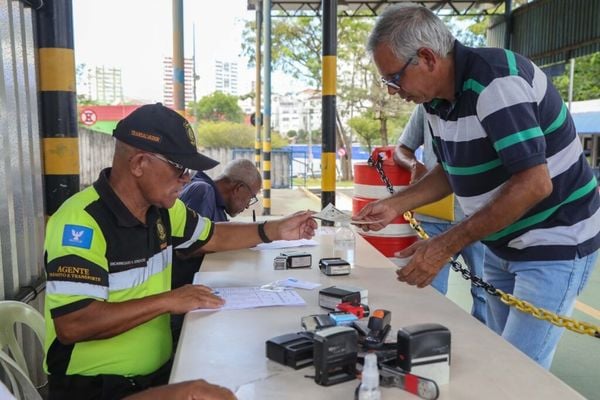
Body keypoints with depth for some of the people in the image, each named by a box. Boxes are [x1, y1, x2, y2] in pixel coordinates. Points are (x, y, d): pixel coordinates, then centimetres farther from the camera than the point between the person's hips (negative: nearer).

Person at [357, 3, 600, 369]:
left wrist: (446, 246, -29)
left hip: (555, 245, -8)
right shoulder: (439, 98, 1)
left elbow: (534, 184, -30)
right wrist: (396, 205, 0)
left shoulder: (496, 80, -25)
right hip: (504, 245, 8)